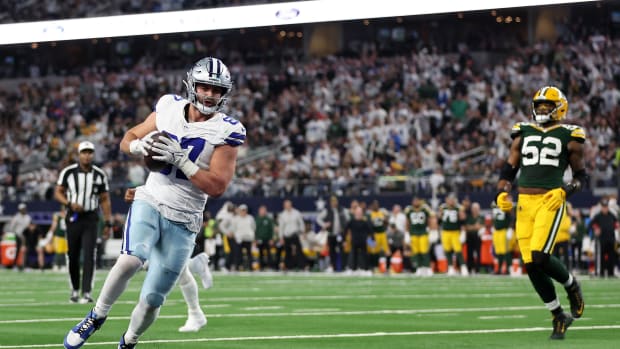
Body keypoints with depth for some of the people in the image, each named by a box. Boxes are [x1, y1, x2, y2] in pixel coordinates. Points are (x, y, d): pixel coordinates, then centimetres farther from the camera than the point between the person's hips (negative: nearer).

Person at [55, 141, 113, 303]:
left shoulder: (100, 175, 1)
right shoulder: (68, 172, -3)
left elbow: (104, 200, 7)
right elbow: (58, 193, 1)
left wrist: (108, 222, 2)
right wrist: (70, 204, -17)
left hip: (91, 219, 0)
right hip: (73, 218, 0)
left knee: (89, 256, -12)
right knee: (73, 257, 7)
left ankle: (86, 293, -14)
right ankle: (75, 289, 27)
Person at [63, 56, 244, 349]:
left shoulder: (226, 132, -8)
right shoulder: (169, 108, 2)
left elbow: (217, 187, -14)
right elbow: (128, 139, 14)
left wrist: (181, 160, -23)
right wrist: (138, 145, -10)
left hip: (183, 222, -1)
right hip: (150, 203, 1)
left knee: (151, 300, 0)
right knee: (130, 260, -30)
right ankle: (97, 317, -7)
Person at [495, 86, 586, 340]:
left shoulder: (569, 137, 5)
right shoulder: (523, 134, 15)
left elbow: (581, 176, 8)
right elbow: (508, 169, 18)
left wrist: (565, 191, -10)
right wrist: (501, 193, 1)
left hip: (550, 201, -4)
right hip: (524, 202, 5)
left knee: (539, 257, -21)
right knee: (530, 265, 0)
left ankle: (572, 285, 11)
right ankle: (559, 316, 16)